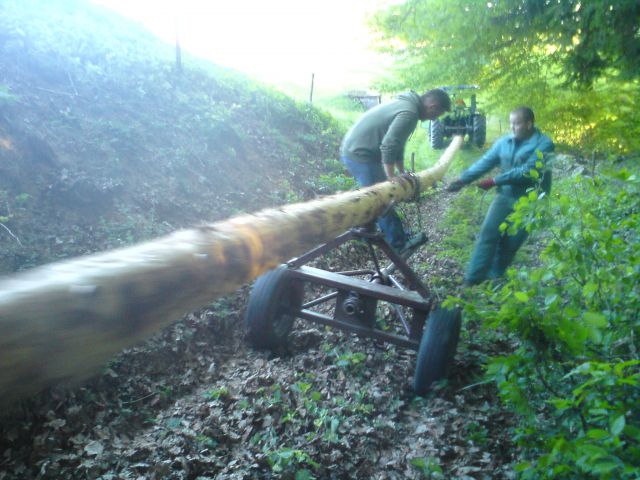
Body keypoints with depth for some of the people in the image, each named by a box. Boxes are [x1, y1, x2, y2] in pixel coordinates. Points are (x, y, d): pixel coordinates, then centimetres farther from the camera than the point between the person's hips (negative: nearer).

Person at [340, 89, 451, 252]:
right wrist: (392, 179, -20)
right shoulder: (409, 113, -19)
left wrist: (402, 172, 22)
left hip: (351, 150, 10)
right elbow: (388, 146, -28)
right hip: (360, 155, -10)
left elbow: (397, 142, 21)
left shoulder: (405, 103, 14)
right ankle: (399, 243, 11)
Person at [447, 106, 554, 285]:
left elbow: (527, 170, -22)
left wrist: (495, 180, -24)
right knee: (488, 234, -7)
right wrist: (463, 179, -10)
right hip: (504, 196, 4)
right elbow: (485, 162, 1)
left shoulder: (544, 144, -12)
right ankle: (473, 278, -6)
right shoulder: (504, 142, 3)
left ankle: (493, 279, 19)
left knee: (511, 243, 4)